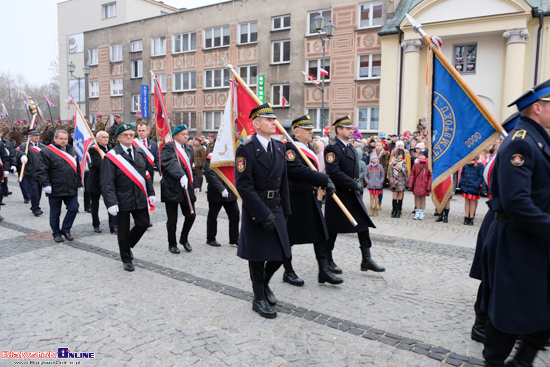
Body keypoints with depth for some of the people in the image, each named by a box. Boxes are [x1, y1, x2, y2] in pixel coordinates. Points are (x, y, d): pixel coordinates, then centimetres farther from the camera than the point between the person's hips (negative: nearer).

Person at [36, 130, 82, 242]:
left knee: (73, 209, 1)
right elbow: (42, 171, -10)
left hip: (71, 189, 5)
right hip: (55, 190, -4)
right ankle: (56, 233, 22)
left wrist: (79, 184, 16)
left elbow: (78, 170, 18)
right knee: (55, 213, 7)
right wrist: (46, 184, -17)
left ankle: (66, 230, 20)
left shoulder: (72, 152, 13)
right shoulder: (46, 152, -6)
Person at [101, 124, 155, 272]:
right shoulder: (111, 156, -10)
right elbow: (107, 182, -14)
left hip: (140, 198, 5)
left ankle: (127, 245, 35)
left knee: (143, 223, 7)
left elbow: (146, 174, 12)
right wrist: (111, 203, -21)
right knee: (123, 230, 6)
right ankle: (126, 259, 24)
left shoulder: (140, 152, 7)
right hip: (122, 200, -4)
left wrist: (151, 193, 8)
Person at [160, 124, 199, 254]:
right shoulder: (168, 148, -7)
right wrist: (181, 176, -40)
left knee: (191, 215, 4)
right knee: (172, 219, 4)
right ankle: (172, 244, 22)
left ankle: (184, 239, 27)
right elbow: (170, 163, -25)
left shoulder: (189, 149, 17)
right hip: (172, 189, -6)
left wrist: (196, 185, 15)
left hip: (187, 188, 6)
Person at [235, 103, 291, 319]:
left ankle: (264, 283, 36)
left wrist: (285, 211, 9)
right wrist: (263, 214, -21)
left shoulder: (279, 148, 9)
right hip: (255, 210, -6)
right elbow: (244, 185, -18)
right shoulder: (246, 149, -13)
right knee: (258, 257, 6)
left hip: (276, 208, 6)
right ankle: (259, 298, 24)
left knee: (281, 254, 8)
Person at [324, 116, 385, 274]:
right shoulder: (332, 148, -13)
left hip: (353, 194, 8)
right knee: (332, 228, 3)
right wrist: (354, 184, -24)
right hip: (338, 194, -8)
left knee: (363, 224, 4)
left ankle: (366, 260, 12)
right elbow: (333, 172, -24)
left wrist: (359, 187, 12)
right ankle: (327, 261, 18)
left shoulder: (350, 148, 16)